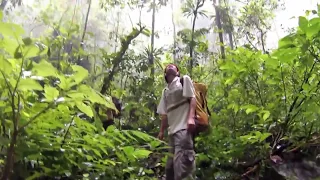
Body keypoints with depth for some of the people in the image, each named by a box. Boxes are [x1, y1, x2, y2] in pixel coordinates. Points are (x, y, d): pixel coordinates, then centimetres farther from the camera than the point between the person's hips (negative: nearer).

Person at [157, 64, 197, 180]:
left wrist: (191, 118, -17)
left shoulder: (184, 79, 10)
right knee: (170, 165, 9)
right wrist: (161, 131, 16)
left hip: (183, 127, -7)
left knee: (181, 162, -20)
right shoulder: (165, 91, 26)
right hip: (172, 130, 7)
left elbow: (192, 98, -2)